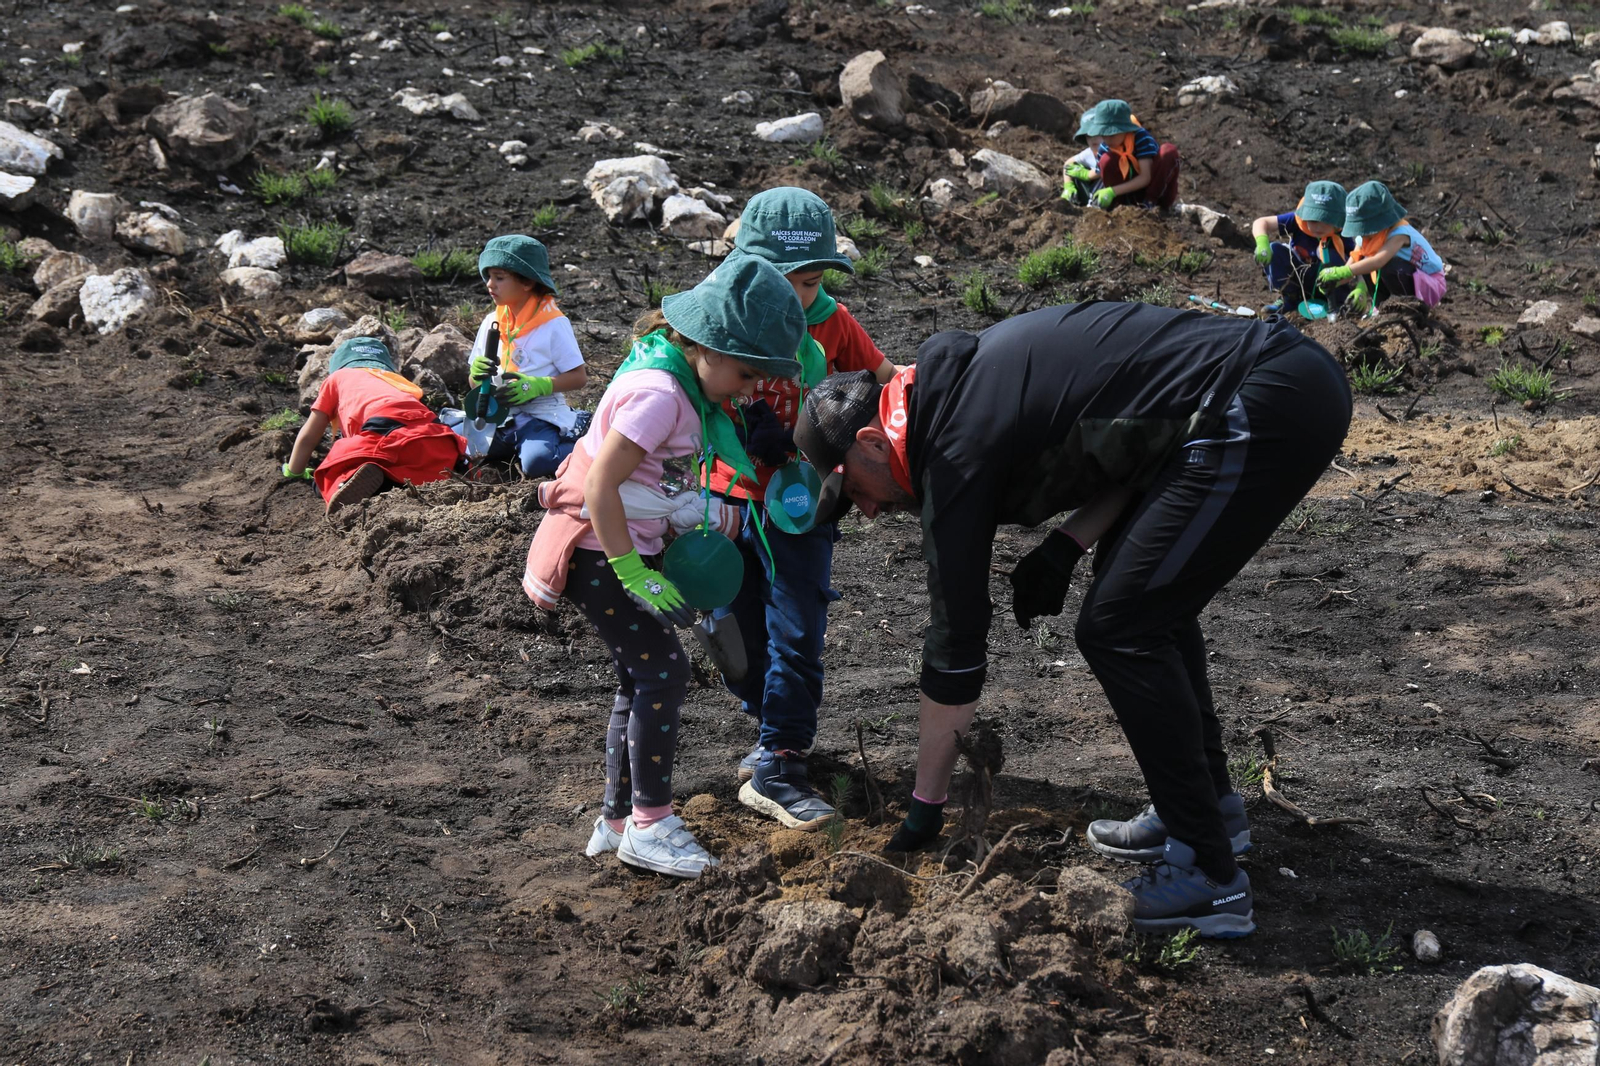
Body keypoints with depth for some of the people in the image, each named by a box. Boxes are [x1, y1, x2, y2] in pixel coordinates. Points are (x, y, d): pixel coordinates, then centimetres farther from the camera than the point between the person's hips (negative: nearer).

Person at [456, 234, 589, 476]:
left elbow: (579, 377, -6)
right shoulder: (492, 322, 11)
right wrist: (477, 375, -9)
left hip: (539, 417, -6)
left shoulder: (553, 324, -5)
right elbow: (474, 384, 15)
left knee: (536, 462, -36)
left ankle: (578, 446, -3)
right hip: (497, 419, 6)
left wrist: (537, 385, -19)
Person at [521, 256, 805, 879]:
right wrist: (634, 576, -24)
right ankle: (649, 824, -4)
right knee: (662, 670, -12)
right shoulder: (660, 393, -24)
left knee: (641, 681, 12)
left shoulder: (685, 381, 6)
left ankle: (618, 821, 21)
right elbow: (600, 487, -27)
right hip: (596, 552, -10)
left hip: (629, 546, 10)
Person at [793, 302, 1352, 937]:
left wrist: (924, 809, 5)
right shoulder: (963, 381, 17)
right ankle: (1212, 807, 32)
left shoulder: (957, 449, -9)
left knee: (1118, 629, -6)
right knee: (1149, 600, 22)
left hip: (1265, 408, -10)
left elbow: (955, 637, -4)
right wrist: (1067, 545, 6)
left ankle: (1211, 880, -2)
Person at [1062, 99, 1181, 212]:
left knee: (1169, 151, -29)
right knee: (1107, 160, -24)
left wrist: (1112, 191, -34)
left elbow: (1145, 177, -28)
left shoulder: (1141, 138, -23)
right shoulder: (1104, 148, -11)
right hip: (1129, 195, 1)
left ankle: (1151, 202, -18)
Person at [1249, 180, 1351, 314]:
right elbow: (1261, 223, -25)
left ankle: (1337, 301, -13)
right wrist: (1262, 243, -46)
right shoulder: (1297, 221, -22)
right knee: (1274, 249, -23)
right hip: (1297, 278, 3)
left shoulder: (1341, 237, -25)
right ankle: (1288, 298, -3)